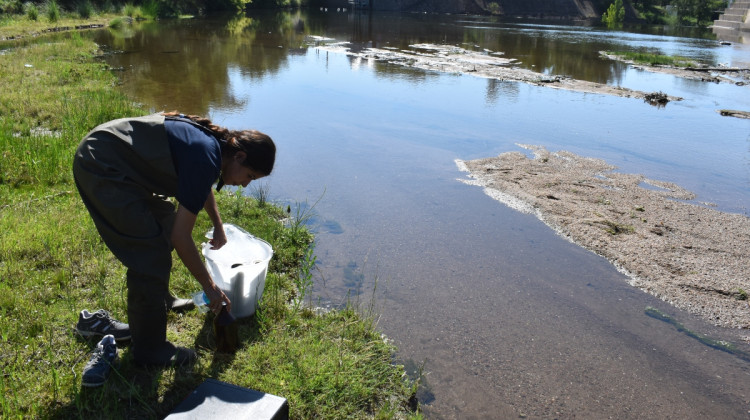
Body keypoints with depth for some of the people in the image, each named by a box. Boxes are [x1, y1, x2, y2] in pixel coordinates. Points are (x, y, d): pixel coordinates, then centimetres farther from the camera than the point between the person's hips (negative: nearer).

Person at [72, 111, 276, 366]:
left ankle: (161, 300, 40)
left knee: (164, 222, 22)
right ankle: (148, 350, 5)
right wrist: (209, 286, -11)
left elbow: (203, 185, 28)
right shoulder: (205, 158, -24)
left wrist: (218, 227, 30)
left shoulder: (212, 140, 3)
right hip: (100, 169, -11)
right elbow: (181, 237, -21)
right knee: (149, 256, -9)